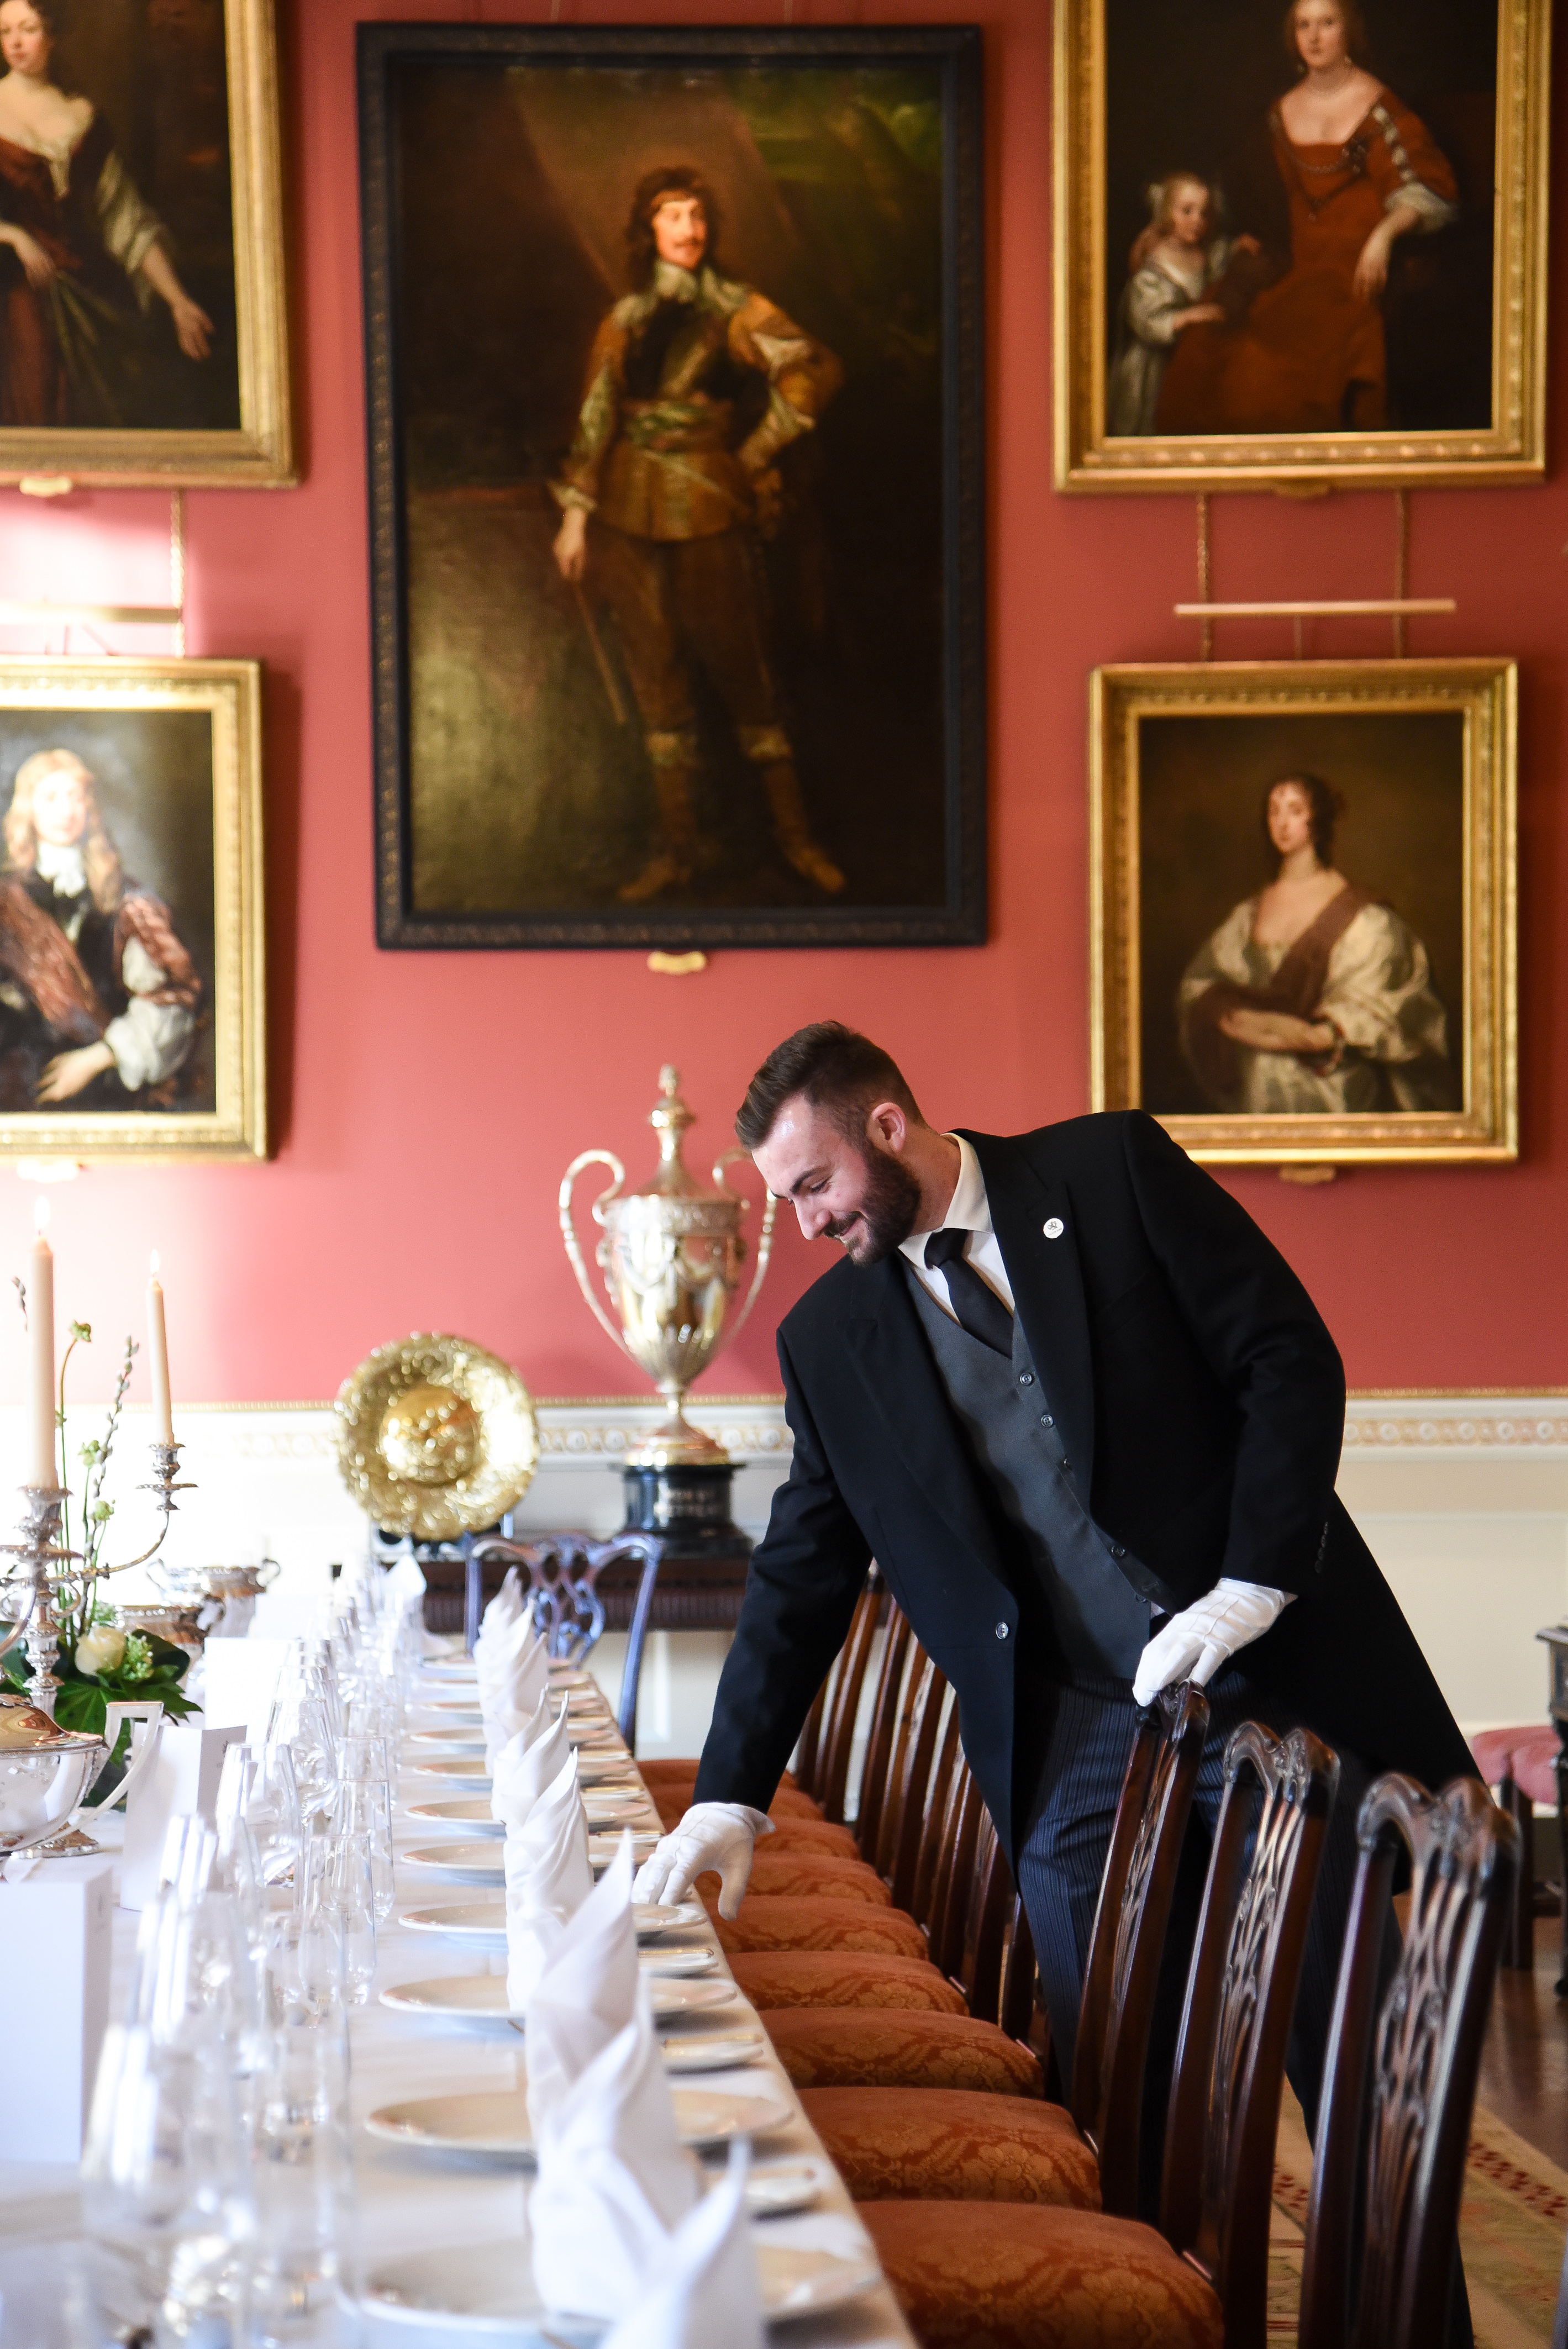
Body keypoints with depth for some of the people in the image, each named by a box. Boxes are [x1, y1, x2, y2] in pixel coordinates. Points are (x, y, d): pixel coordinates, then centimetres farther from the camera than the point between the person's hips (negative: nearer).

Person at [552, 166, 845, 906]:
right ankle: (675, 850, 11)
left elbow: (813, 371, -12)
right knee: (658, 685, 6)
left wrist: (754, 451, -9)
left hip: (707, 512, -3)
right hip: (630, 516, 3)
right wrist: (575, 514, 6)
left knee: (742, 676, -1)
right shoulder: (626, 320, 10)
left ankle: (796, 836, 6)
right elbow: (595, 421, 11)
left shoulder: (736, 310, 0)